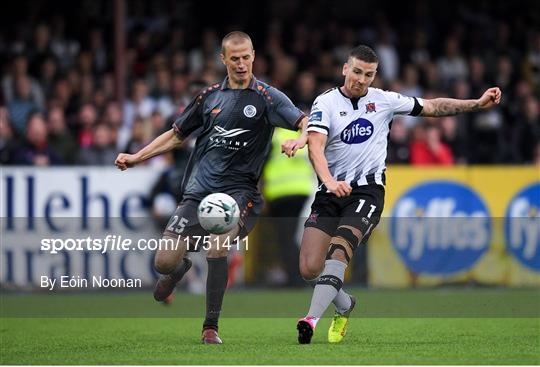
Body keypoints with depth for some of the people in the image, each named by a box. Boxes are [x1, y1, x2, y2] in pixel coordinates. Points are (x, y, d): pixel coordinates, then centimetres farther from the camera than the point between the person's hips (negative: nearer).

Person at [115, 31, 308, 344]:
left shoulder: (267, 97, 0)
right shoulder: (210, 96, 12)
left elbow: (308, 124, -9)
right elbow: (177, 135, 22)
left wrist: (299, 140, -32)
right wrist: (136, 158, 17)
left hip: (238, 189, -4)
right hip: (198, 191, 4)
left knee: (217, 246, -30)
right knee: (164, 262, -3)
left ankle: (211, 327, -15)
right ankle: (181, 268, 38)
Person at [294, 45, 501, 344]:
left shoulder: (383, 100, 9)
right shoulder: (326, 102, 0)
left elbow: (432, 107, 20)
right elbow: (315, 145, -14)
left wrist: (478, 104, 15)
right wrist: (329, 181, -31)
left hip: (367, 190, -1)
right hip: (331, 193, 1)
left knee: (339, 249, -27)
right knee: (309, 269, -7)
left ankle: (312, 318, -36)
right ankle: (344, 306, 23)